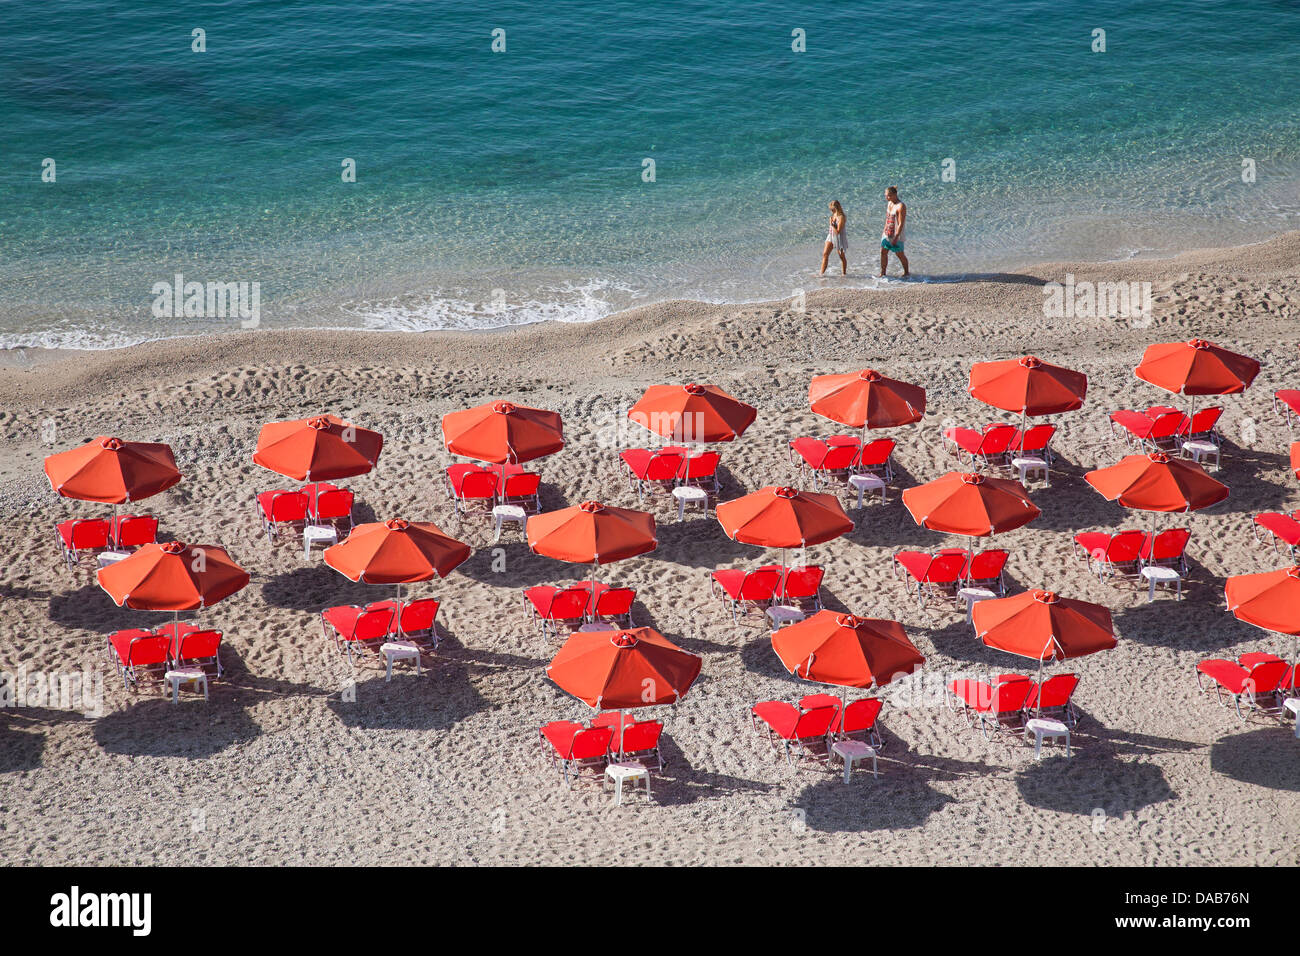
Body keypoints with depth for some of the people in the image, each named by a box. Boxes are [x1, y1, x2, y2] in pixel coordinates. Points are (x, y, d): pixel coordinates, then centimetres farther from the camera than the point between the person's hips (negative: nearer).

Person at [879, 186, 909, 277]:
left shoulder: (901, 206, -19)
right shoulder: (889, 203, 7)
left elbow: (901, 224, -21)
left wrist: (896, 237, -23)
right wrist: (884, 231, 18)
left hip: (896, 235, -8)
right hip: (887, 234, 8)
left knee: (900, 254, 5)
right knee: (883, 252, 3)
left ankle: (906, 272, 23)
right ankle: (882, 273, 9)